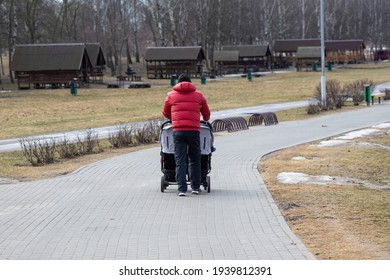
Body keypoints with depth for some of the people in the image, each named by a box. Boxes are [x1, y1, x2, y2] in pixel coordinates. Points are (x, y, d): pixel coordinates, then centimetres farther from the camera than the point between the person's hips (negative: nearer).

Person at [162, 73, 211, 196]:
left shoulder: (171, 95, 11)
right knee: (195, 159, 13)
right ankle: (196, 187, 14)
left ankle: (181, 188, -7)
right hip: (194, 130, 0)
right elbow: (207, 114, 24)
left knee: (180, 160, 1)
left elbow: (165, 113, 23)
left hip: (178, 131, 0)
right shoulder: (198, 95, 13)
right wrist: (205, 120, 47)